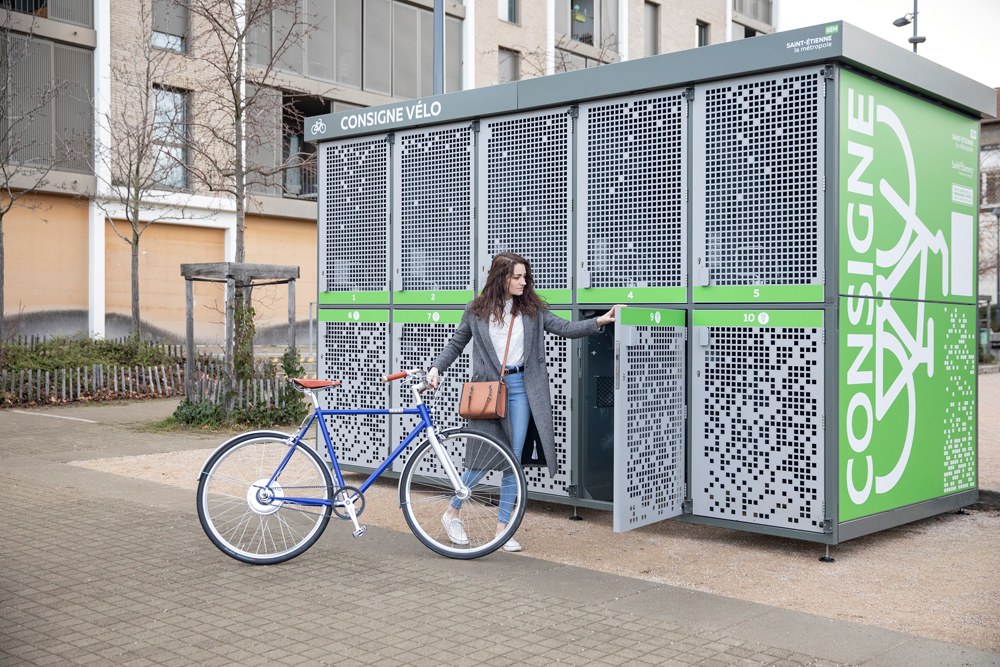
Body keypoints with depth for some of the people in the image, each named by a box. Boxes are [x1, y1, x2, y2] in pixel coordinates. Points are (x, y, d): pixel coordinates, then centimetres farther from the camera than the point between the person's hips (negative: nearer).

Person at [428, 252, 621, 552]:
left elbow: (565, 328, 1)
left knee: (513, 458, 2)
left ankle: (502, 527, 12)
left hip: (521, 388, 3)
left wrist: (598, 322, -12)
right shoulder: (476, 311, 2)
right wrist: (437, 367, 1)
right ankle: (452, 513, 16)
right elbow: (456, 343, 13)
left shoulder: (532, 309, 6)